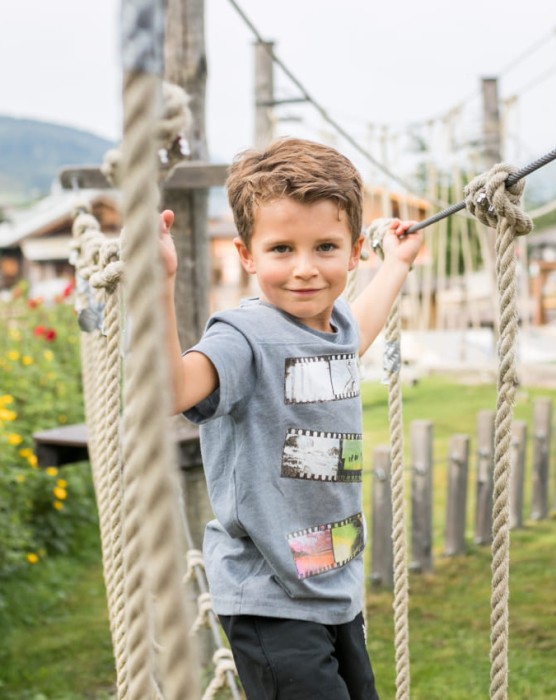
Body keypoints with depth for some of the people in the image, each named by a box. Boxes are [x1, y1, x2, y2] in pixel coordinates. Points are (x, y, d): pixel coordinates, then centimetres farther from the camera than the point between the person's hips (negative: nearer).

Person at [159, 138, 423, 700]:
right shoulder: (247, 337, -21)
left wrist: (397, 263, 41)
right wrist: (160, 285, -51)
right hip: (271, 604, -8)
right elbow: (167, 391, -41)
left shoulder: (335, 324, 4)